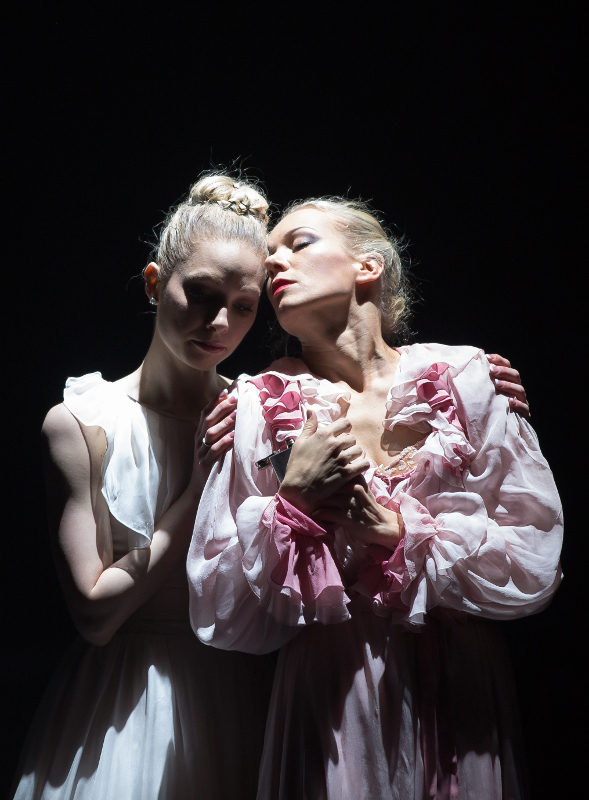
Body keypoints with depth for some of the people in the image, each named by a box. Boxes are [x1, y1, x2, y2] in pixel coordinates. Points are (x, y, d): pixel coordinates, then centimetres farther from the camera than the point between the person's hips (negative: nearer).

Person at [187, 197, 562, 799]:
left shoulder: (465, 378, -6)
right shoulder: (263, 406, -5)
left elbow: (534, 563, -7)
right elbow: (221, 615, -6)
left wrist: (400, 533, -15)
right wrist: (293, 500, -18)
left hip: (461, 694, 1)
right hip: (330, 704, 0)